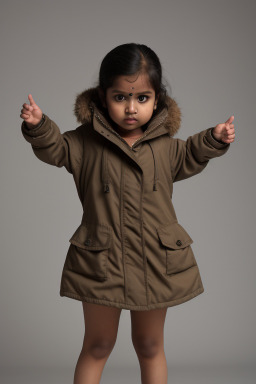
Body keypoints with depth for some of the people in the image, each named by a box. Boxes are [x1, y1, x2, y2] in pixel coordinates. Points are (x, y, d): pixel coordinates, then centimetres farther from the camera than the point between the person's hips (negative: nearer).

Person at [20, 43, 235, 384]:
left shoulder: (165, 144, 1)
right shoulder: (86, 141, -6)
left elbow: (187, 160, 14)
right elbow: (55, 149, -5)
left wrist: (213, 139, -1)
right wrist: (38, 126, -24)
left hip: (157, 260, 2)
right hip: (102, 259, -2)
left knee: (150, 345, 18)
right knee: (97, 345, 13)